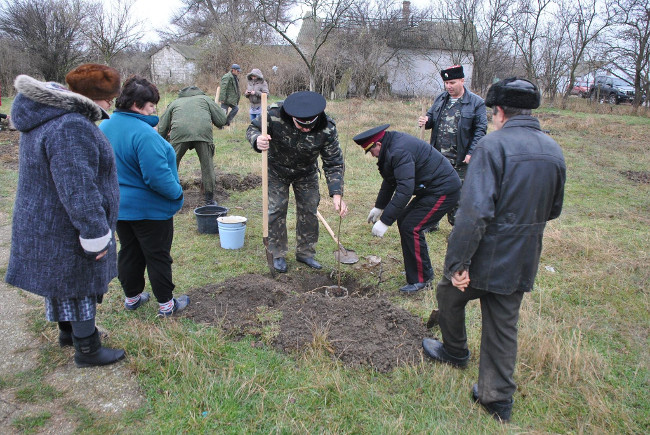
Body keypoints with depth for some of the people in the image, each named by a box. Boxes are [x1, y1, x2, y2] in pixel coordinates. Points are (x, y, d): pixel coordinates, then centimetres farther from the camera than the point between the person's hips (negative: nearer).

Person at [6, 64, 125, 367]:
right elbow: (78, 190, -31)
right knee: (80, 287, 8)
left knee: (63, 283, 26)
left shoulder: (45, 115, 5)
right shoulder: (71, 128, -30)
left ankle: (68, 332, 47)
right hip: (66, 231, -10)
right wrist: (97, 235, -22)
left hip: (43, 223, 10)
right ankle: (87, 350, 27)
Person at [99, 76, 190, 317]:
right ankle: (166, 303, 19)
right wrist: (177, 192, -12)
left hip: (118, 206, 8)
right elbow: (158, 177, -28)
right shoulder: (143, 133, -26)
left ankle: (132, 297, 35)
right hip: (149, 207, -8)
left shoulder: (104, 128, 2)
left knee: (129, 252, 20)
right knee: (158, 256, 6)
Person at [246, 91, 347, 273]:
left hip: (306, 173, 1)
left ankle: (305, 253, 23)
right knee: (276, 210, -1)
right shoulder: (274, 114, -34)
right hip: (277, 171, -1)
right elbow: (252, 128, -17)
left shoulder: (327, 129, -31)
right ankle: (278, 254, 16)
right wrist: (257, 140, -42)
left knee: (309, 211, 5)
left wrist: (337, 194, -35)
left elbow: (333, 163, -24)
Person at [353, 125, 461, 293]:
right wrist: (378, 207, 27)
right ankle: (424, 271, 24)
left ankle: (420, 279, 1)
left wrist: (384, 221, -28)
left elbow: (405, 190, -31)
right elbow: (390, 181, 22)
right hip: (430, 189, 11)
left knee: (411, 228, -13)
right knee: (404, 221, 12)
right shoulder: (391, 146, 9)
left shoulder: (400, 151, -25)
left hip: (443, 191, -11)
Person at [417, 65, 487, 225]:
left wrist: (471, 153, -16)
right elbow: (431, 118, 18)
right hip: (437, 157, 5)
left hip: (460, 159, -4)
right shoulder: (440, 99, 10)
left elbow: (480, 130, -7)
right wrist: (425, 122, -8)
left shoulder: (476, 102, -5)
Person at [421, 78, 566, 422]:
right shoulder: (553, 151, 5)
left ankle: (455, 352, 44)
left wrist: (457, 262, -22)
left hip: (487, 257, -6)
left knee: (450, 294, 22)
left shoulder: (493, 145, -18)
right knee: (503, 328, 16)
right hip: (524, 263, 6)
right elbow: (553, 210, 15)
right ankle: (498, 399, 26)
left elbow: (474, 212, -27)